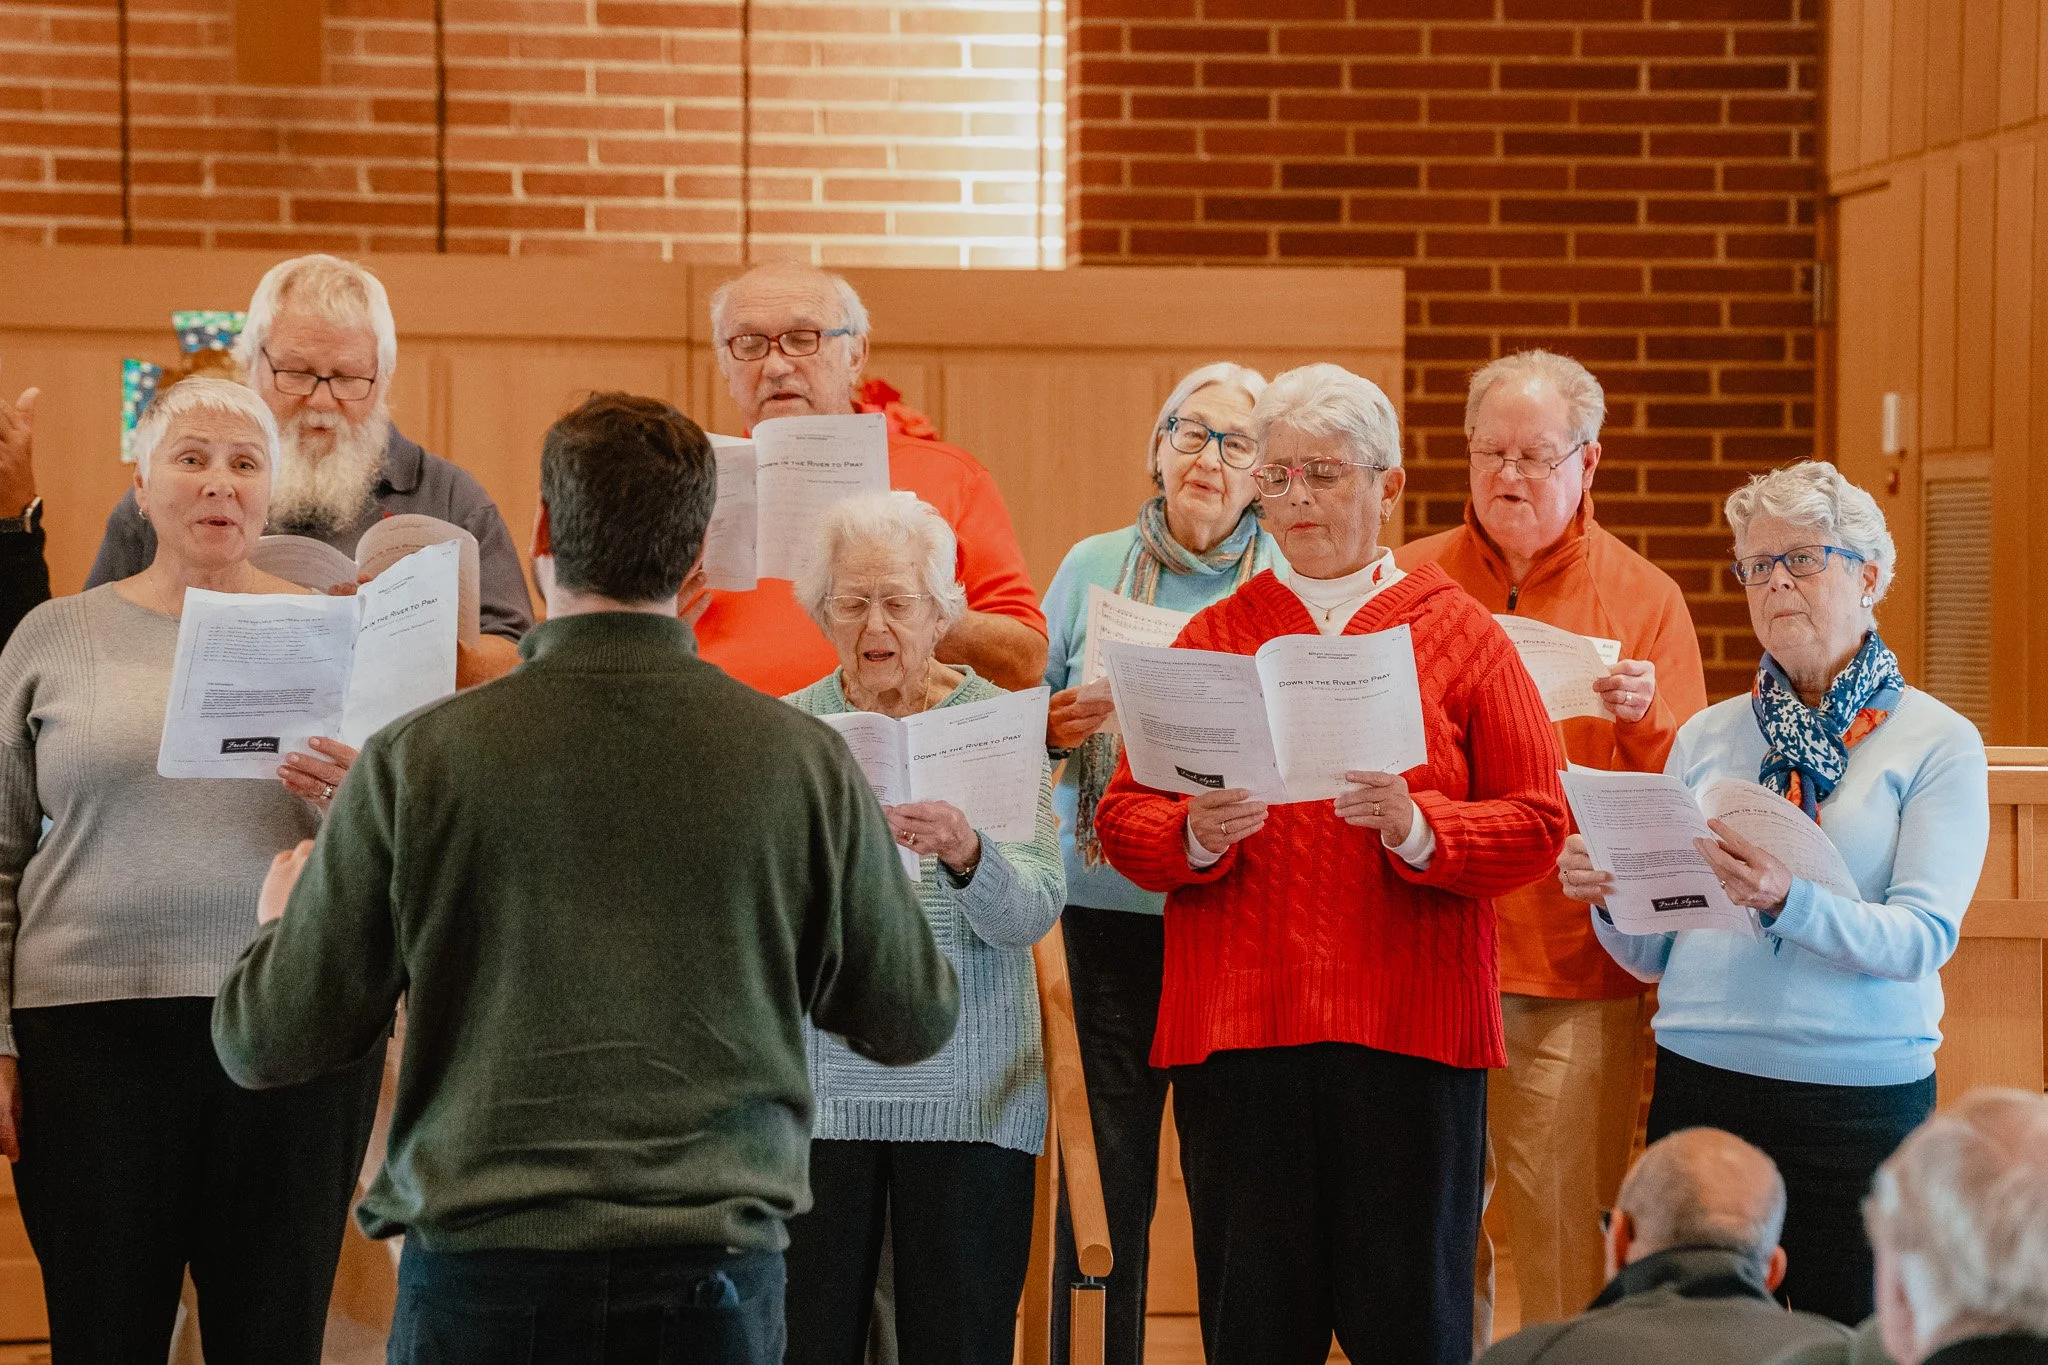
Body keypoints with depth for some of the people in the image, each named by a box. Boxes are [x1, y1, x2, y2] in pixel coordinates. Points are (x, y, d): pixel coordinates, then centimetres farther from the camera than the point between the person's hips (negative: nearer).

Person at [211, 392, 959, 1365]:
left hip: (477, 1276, 0)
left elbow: (264, 1045, 1)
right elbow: (917, 1023, 9)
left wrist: (281, 914, 23)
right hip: (712, 1281, 1)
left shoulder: (414, 760, -6)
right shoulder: (805, 763, -3)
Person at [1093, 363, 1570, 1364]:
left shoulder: (1458, 633, 8)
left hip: (1409, 1023, -1)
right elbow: (1122, 819, 9)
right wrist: (1197, 833, -12)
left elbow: (1536, 824, 1)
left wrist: (1418, 827, -16)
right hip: (1236, 1020, 1)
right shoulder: (1214, 635, 13)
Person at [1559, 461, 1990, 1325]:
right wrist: (1608, 897, -11)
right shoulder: (1708, 737, 11)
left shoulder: (1936, 743, 0)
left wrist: (1787, 901, -28)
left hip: (1860, 1099, -3)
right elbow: (1654, 954, 10)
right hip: (1700, 1083, 3)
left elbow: (1923, 938, -13)